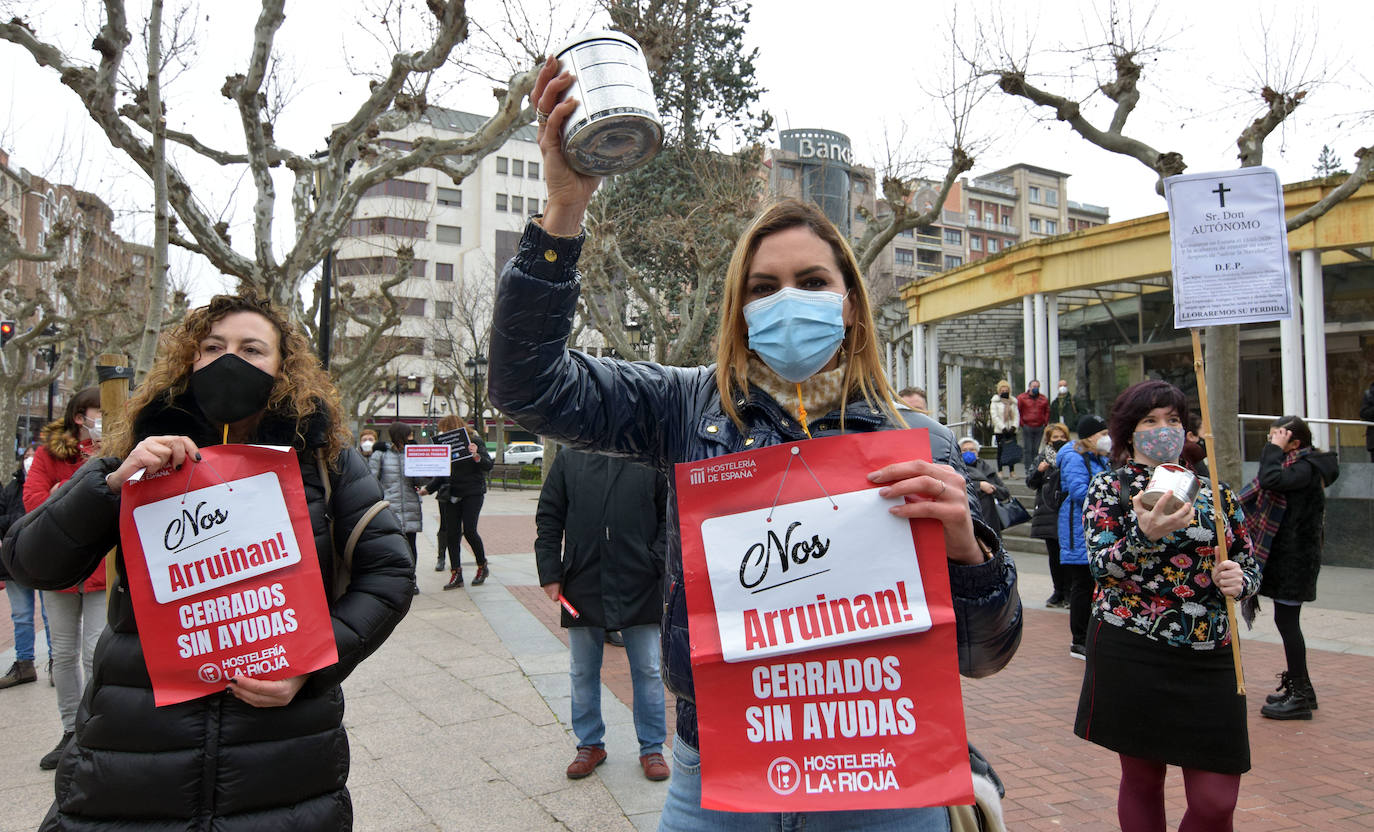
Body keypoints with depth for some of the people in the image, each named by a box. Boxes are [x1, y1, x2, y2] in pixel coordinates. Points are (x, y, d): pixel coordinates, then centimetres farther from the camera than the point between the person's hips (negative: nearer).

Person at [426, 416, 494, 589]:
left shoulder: (474, 441, -5)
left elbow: (488, 465, -10)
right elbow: (442, 475, 15)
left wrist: (477, 456, -27)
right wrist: (427, 488, 6)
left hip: (472, 493, -5)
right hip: (451, 495, 5)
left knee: (469, 530, -12)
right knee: (451, 534, 1)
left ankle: (483, 567, 10)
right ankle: (456, 574, 9)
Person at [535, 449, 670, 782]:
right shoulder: (569, 459, 2)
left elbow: (670, 518, 2)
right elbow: (548, 520, 4)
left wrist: (658, 563, -9)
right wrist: (550, 574, -2)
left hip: (640, 590, -1)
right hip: (583, 586, 2)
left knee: (647, 671, 8)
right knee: (583, 672, 13)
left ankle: (652, 747, 24)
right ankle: (590, 744, 31)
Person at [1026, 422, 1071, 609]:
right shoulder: (1042, 457, 12)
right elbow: (1030, 483, 9)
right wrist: (1039, 471, -9)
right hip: (1049, 511, 3)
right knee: (1054, 554, 9)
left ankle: (1069, 593, 5)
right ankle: (1058, 592, 20)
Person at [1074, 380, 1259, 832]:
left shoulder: (1214, 493, 12)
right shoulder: (1109, 486, 2)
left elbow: (1250, 564, 18)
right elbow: (1100, 564, -9)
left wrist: (1239, 580, -6)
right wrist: (1145, 533, -27)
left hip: (1208, 658, 3)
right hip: (1131, 655, -3)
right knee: (1142, 781, 9)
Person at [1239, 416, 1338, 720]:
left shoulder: (1307, 468, -16)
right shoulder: (1298, 467, 13)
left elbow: (1271, 479, -31)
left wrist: (1275, 449, -20)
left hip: (1295, 557, -10)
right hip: (1287, 554, 10)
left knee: (1286, 620, -5)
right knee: (1287, 620, 15)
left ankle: (1299, 696, 3)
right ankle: (1300, 687, 27)